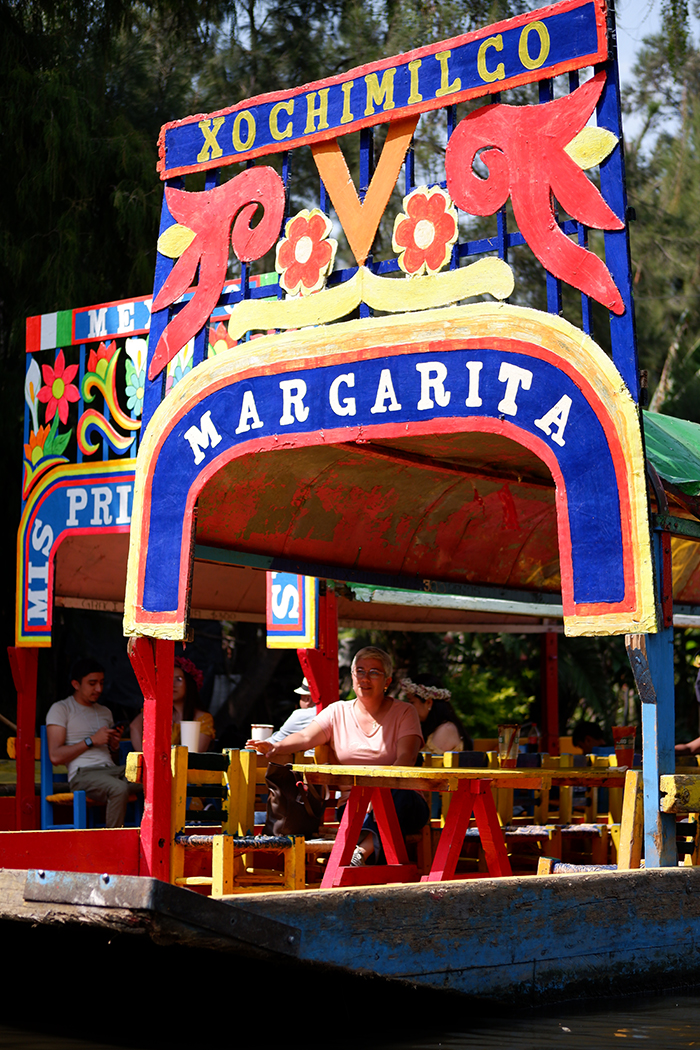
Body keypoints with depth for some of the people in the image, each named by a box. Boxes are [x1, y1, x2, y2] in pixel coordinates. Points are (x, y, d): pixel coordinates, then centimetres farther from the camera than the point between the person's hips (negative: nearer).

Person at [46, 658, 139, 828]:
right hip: (83, 774, -6)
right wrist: (91, 741, -6)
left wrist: (114, 746, 7)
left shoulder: (105, 712, 28)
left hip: (111, 769, 6)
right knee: (119, 789, -38)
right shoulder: (61, 709, 7)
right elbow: (55, 756, -5)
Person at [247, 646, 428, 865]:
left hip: (398, 804, -2)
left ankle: (362, 851, -50)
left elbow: (406, 758, -9)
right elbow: (305, 737, -5)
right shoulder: (338, 712, 12)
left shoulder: (404, 712, 6)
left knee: (402, 797, -38)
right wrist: (275, 747, -28)